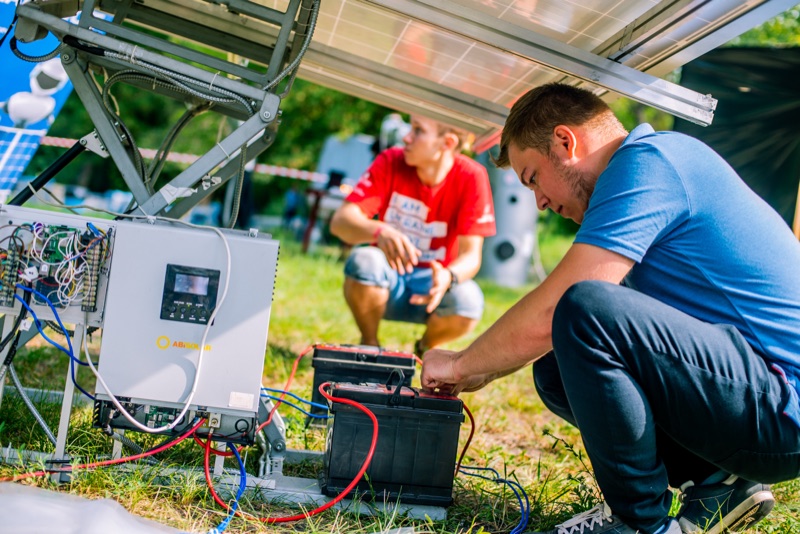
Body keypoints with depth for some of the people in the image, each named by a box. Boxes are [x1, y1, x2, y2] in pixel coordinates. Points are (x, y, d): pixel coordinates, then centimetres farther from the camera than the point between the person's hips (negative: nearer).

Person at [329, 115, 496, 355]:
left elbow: (471, 254, -17)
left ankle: (424, 349, 3)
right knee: (363, 261, -33)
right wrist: (379, 231, -44)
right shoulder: (391, 162, -13)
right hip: (387, 278, 0)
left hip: (433, 282, 0)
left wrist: (449, 277, -41)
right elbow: (340, 220, -22)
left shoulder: (471, 177, -14)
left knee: (468, 301, -33)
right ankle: (369, 346, -5)